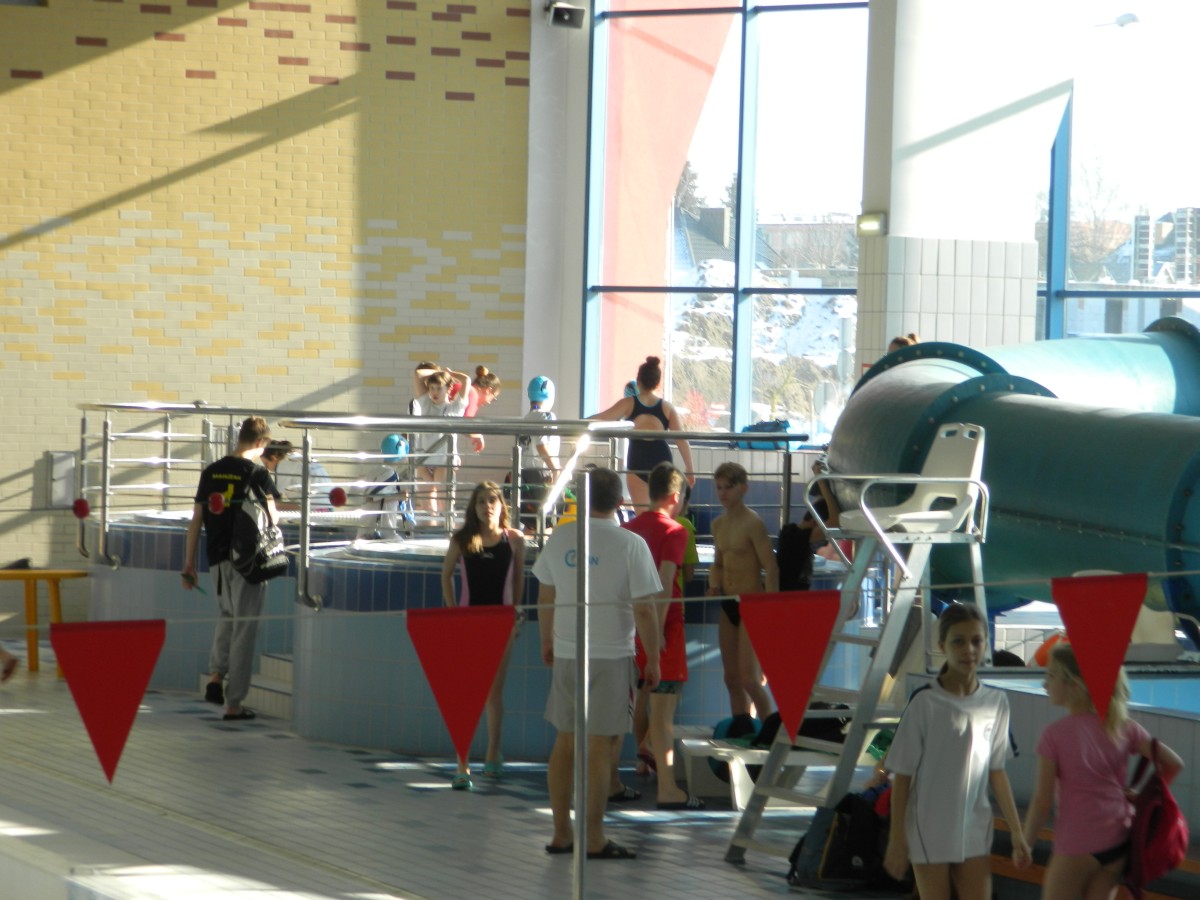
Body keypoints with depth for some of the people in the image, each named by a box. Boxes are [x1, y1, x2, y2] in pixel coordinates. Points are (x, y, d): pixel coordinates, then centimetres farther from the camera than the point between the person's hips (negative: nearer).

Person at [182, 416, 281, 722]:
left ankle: (215, 676, 6)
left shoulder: (210, 472, 6)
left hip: (217, 559, 5)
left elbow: (196, 521, 7)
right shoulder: (257, 473, -9)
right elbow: (272, 520, -12)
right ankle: (233, 703, 4)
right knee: (244, 628, 3)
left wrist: (189, 563, 12)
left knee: (227, 618, 25)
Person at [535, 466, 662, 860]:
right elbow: (643, 610, -11)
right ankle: (594, 840, 2)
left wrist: (547, 641, 26)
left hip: (566, 654, 4)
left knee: (565, 742, 12)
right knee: (599, 746, -1)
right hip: (611, 655, -4)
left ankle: (561, 834, 17)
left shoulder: (560, 537, 2)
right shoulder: (630, 544, -10)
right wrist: (653, 661, -1)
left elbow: (545, 597, 12)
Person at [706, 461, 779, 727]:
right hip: (728, 605, 8)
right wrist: (714, 585, 3)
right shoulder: (718, 524, 10)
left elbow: (771, 568, -16)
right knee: (732, 677, 10)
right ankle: (740, 727, 17)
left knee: (749, 677, -12)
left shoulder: (752, 523, -14)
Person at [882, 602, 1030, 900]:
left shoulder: (996, 702, -1)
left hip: (975, 833, 4)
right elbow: (902, 777, -9)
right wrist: (896, 841, -9)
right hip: (929, 832, -4)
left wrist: (1016, 832, 9)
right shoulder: (925, 703, -14)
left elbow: (997, 772, 8)